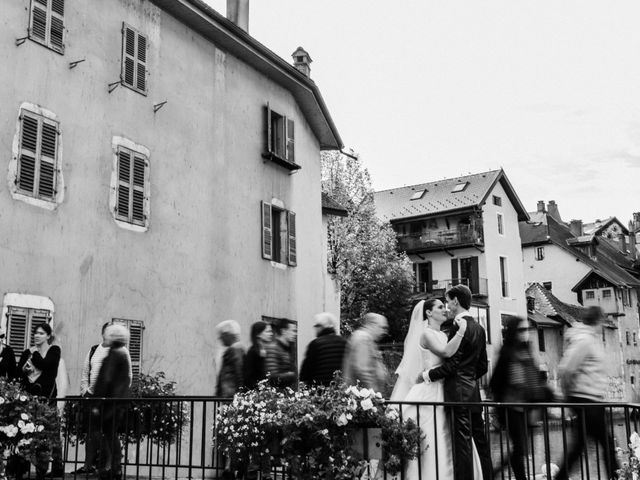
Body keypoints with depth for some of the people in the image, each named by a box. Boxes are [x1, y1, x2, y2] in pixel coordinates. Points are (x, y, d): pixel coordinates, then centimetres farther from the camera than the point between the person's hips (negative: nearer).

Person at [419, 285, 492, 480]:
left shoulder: (458, 327, -13)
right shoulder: (479, 328, 14)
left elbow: (451, 364, -17)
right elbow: (483, 366, 18)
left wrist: (427, 375, -7)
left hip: (458, 391, -9)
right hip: (473, 390, 9)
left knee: (462, 440, -6)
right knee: (480, 439, 13)